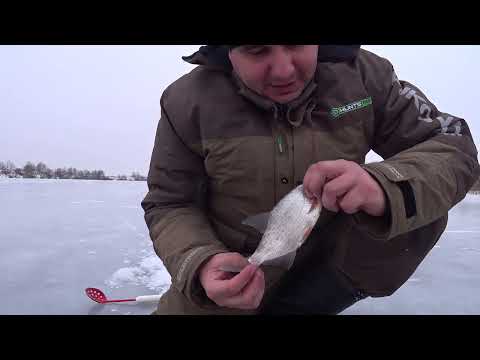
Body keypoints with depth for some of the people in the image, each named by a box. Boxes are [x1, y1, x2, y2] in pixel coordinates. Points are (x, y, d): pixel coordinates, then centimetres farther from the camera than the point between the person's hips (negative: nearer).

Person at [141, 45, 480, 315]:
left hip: (330, 260, 1)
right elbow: (169, 207, -8)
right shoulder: (188, 100, -15)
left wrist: (384, 186, -34)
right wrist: (200, 265, -30)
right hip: (234, 273, 0)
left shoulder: (363, 74, -12)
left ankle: (288, 307, -9)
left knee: (420, 208, -19)